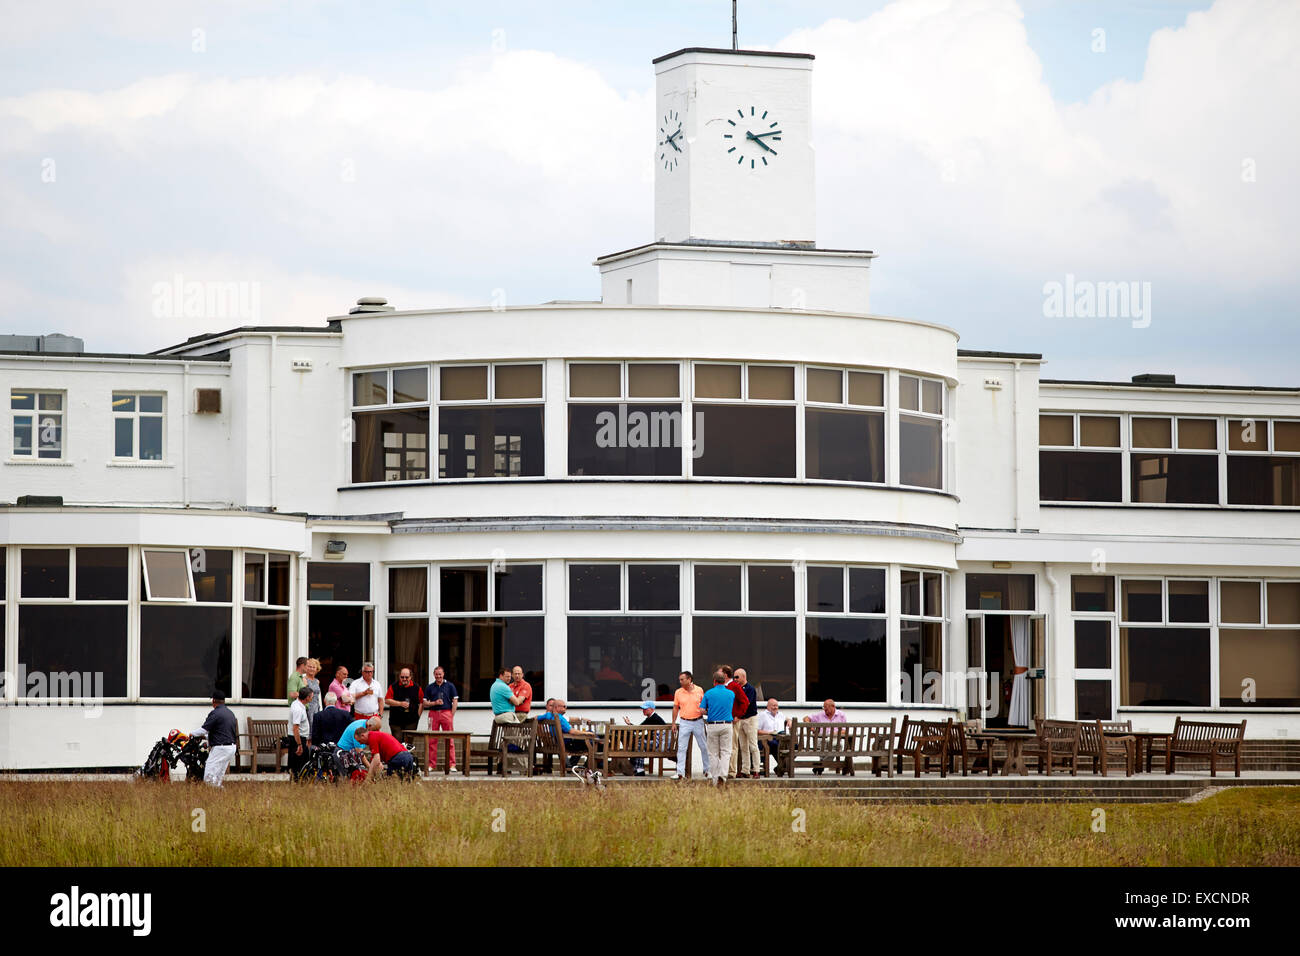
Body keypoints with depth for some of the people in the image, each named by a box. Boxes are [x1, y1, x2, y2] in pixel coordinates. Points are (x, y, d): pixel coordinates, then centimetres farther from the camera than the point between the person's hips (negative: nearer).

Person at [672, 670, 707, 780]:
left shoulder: (699, 690, 0)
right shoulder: (678, 692, 2)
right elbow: (675, 708, 8)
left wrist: (703, 710, -12)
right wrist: (673, 723, 5)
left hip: (698, 722, 0)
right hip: (685, 723, 0)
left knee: (704, 746, 6)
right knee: (681, 748, -5)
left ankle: (707, 770, 19)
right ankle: (680, 772, -5)